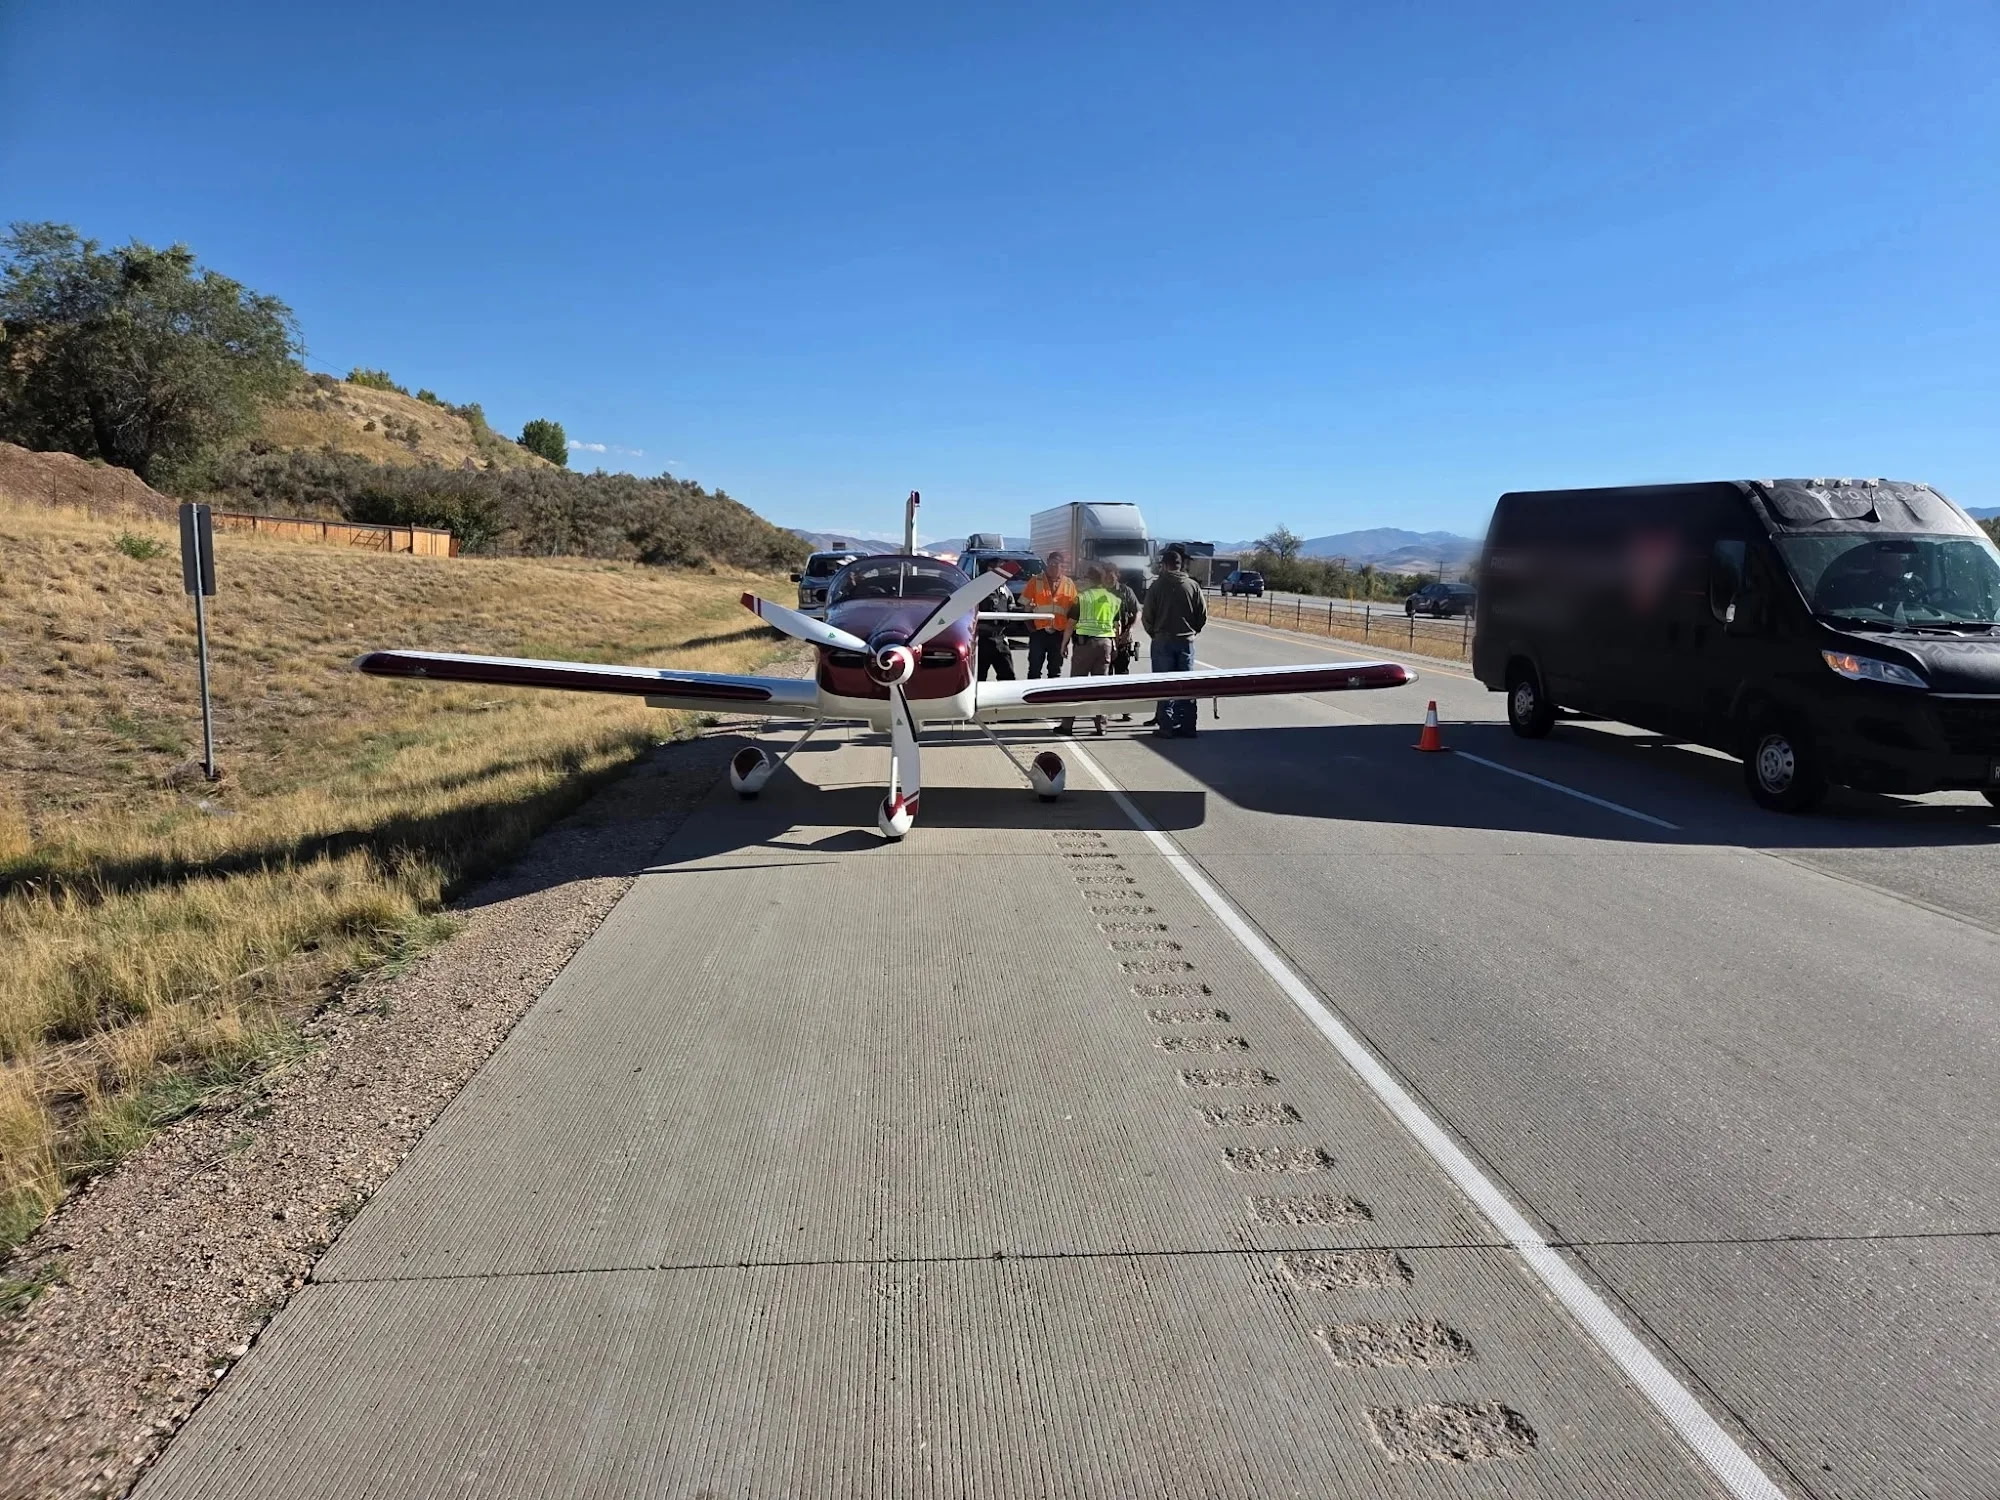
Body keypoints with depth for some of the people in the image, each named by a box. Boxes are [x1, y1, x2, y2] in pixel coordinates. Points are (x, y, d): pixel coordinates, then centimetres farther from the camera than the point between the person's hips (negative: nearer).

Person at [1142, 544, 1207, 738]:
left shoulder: (1157, 586, -7)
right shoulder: (1193, 586, -1)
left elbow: (1146, 616, -6)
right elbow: (1203, 616, 1)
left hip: (1163, 641, -2)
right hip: (1187, 641, 2)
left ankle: (1167, 727, 2)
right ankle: (1187, 727, 10)